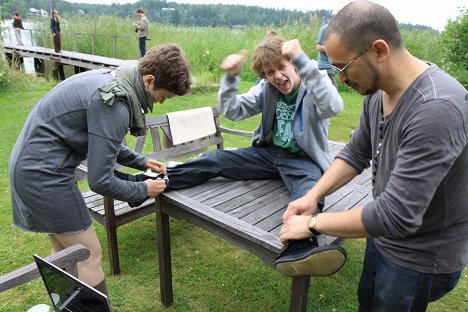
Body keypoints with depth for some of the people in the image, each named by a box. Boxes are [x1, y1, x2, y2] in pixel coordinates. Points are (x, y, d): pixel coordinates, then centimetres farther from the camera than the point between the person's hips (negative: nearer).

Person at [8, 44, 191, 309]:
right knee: (89, 256, 1)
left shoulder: (112, 78, 3)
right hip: (45, 173, -10)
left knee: (66, 252, 22)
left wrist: (140, 161, 14)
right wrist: (143, 190, -8)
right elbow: (100, 180, -22)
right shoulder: (114, 104, -26)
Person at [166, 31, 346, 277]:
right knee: (216, 159, -9)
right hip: (269, 153, 5)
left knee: (309, 190, -39)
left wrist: (303, 60, -40)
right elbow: (231, 111, 3)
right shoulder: (265, 89, 6)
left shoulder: (314, 86, -9)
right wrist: (230, 77, -14)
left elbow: (333, 107, -33)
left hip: (303, 159, -5)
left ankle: (298, 249, -67)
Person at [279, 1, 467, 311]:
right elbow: (356, 153, 4)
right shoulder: (378, 91, -8)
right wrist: (313, 196, -8)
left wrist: (313, 223, -23)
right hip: (384, 235, 7)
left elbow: (396, 215, -35)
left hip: (421, 258, -7)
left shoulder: (436, 109, -34)